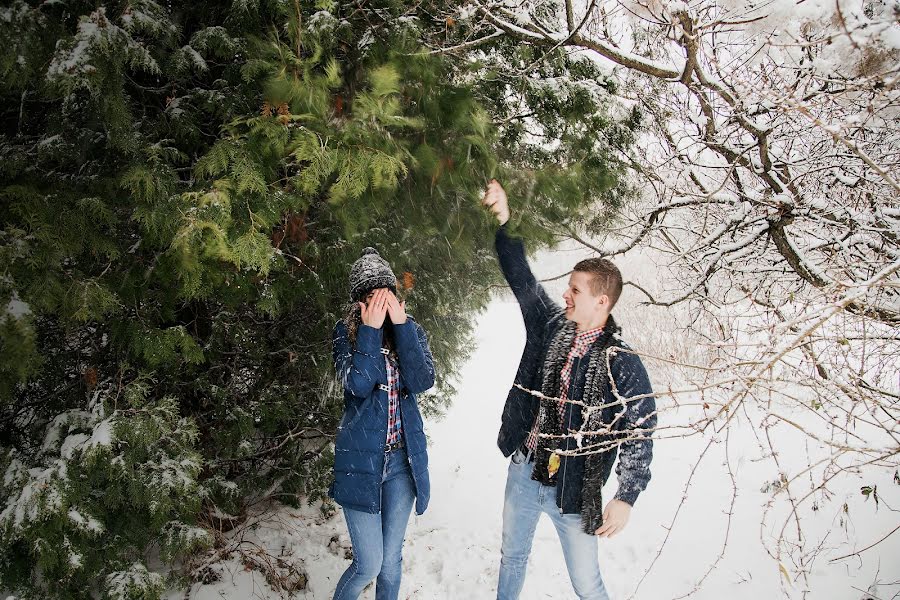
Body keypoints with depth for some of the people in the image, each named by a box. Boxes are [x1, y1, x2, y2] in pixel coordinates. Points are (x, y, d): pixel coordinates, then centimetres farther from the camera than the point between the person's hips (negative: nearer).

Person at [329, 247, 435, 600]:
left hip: (403, 458, 3)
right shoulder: (346, 333, -5)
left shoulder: (411, 330, 2)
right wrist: (370, 329, -20)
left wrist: (401, 325, -16)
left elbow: (423, 381, -14)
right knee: (369, 564, -3)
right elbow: (359, 385, -20)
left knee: (391, 559, 13)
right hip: (361, 460, -3)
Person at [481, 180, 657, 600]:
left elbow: (639, 437, -15)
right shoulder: (551, 326, -1)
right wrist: (504, 222, -6)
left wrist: (626, 498, -24)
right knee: (512, 558, 22)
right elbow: (521, 278, 3)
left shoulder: (623, 366, -15)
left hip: (573, 490, -5)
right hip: (523, 474, 5)